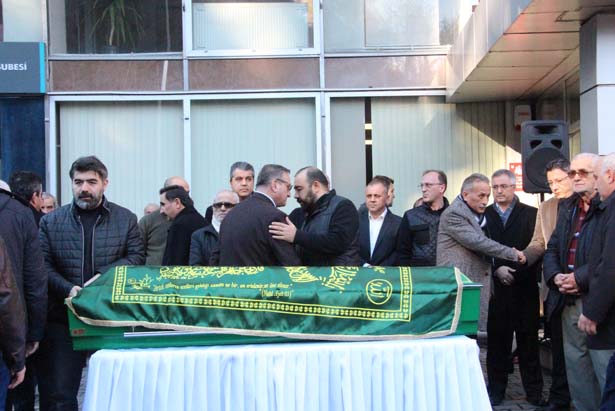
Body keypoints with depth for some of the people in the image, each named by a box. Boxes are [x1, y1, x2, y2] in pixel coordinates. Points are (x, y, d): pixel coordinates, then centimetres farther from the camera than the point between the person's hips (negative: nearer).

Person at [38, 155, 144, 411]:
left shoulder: (126, 219, 6)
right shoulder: (51, 221, 7)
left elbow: (137, 258, 0)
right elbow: (43, 265, 1)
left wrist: (103, 276, -14)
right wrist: (67, 288, -16)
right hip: (63, 317, 0)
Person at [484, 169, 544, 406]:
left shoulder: (530, 214, 4)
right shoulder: (483, 215, 8)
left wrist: (517, 271, -12)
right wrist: (496, 269, -10)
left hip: (524, 287, -1)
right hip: (495, 288, 1)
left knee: (528, 341, 5)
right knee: (496, 342, 5)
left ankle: (534, 392, 13)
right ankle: (496, 390, 15)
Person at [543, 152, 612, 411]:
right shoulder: (567, 207, 17)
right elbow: (552, 248, 18)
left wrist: (579, 278, -18)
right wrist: (555, 276, 0)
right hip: (570, 302, 8)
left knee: (606, 371, -4)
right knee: (576, 370, 13)